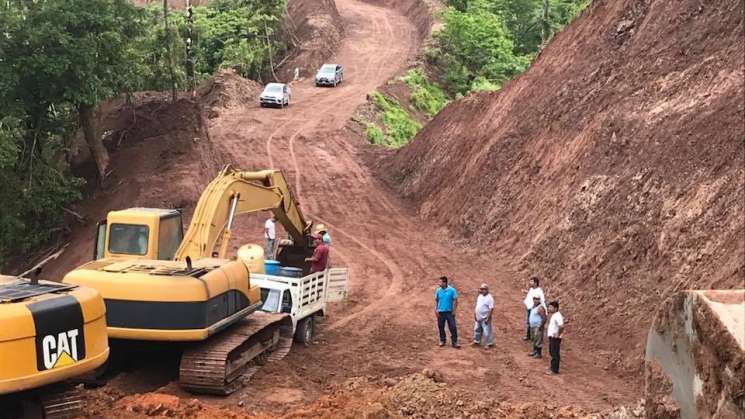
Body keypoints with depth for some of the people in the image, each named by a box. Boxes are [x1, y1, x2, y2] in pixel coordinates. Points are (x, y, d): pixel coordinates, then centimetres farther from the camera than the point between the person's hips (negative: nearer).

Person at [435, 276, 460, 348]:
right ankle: (442, 341, 24)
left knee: (453, 327, -5)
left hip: (449, 312, -2)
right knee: (441, 327, 9)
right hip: (440, 312, 2)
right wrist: (436, 310, -1)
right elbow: (436, 301, 7)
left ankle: (454, 342, -1)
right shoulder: (438, 290, 0)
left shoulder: (452, 290, -8)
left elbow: (455, 301, -4)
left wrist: (454, 311, -8)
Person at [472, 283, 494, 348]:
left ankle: (489, 344, 5)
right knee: (477, 329, 17)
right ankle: (476, 341, 31)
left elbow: (491, 309, -19)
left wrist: (488, 318, -22)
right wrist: (475, 315, 13)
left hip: (485, 318, -8)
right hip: (478, 318, 8)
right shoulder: (480, 296, 11)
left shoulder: (489, 298, -14)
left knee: (486, 331, -4)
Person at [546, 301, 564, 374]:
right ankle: (552, 367, 33)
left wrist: (558, 334, -23)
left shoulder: (557, 316, -21)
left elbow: (561, 326, -34)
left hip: (555, 338, -10)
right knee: (552, 353, 20)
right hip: (551, 337, 10)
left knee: (555, 354, -3)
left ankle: (554, 370, 2)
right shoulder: (553, 315, 11)